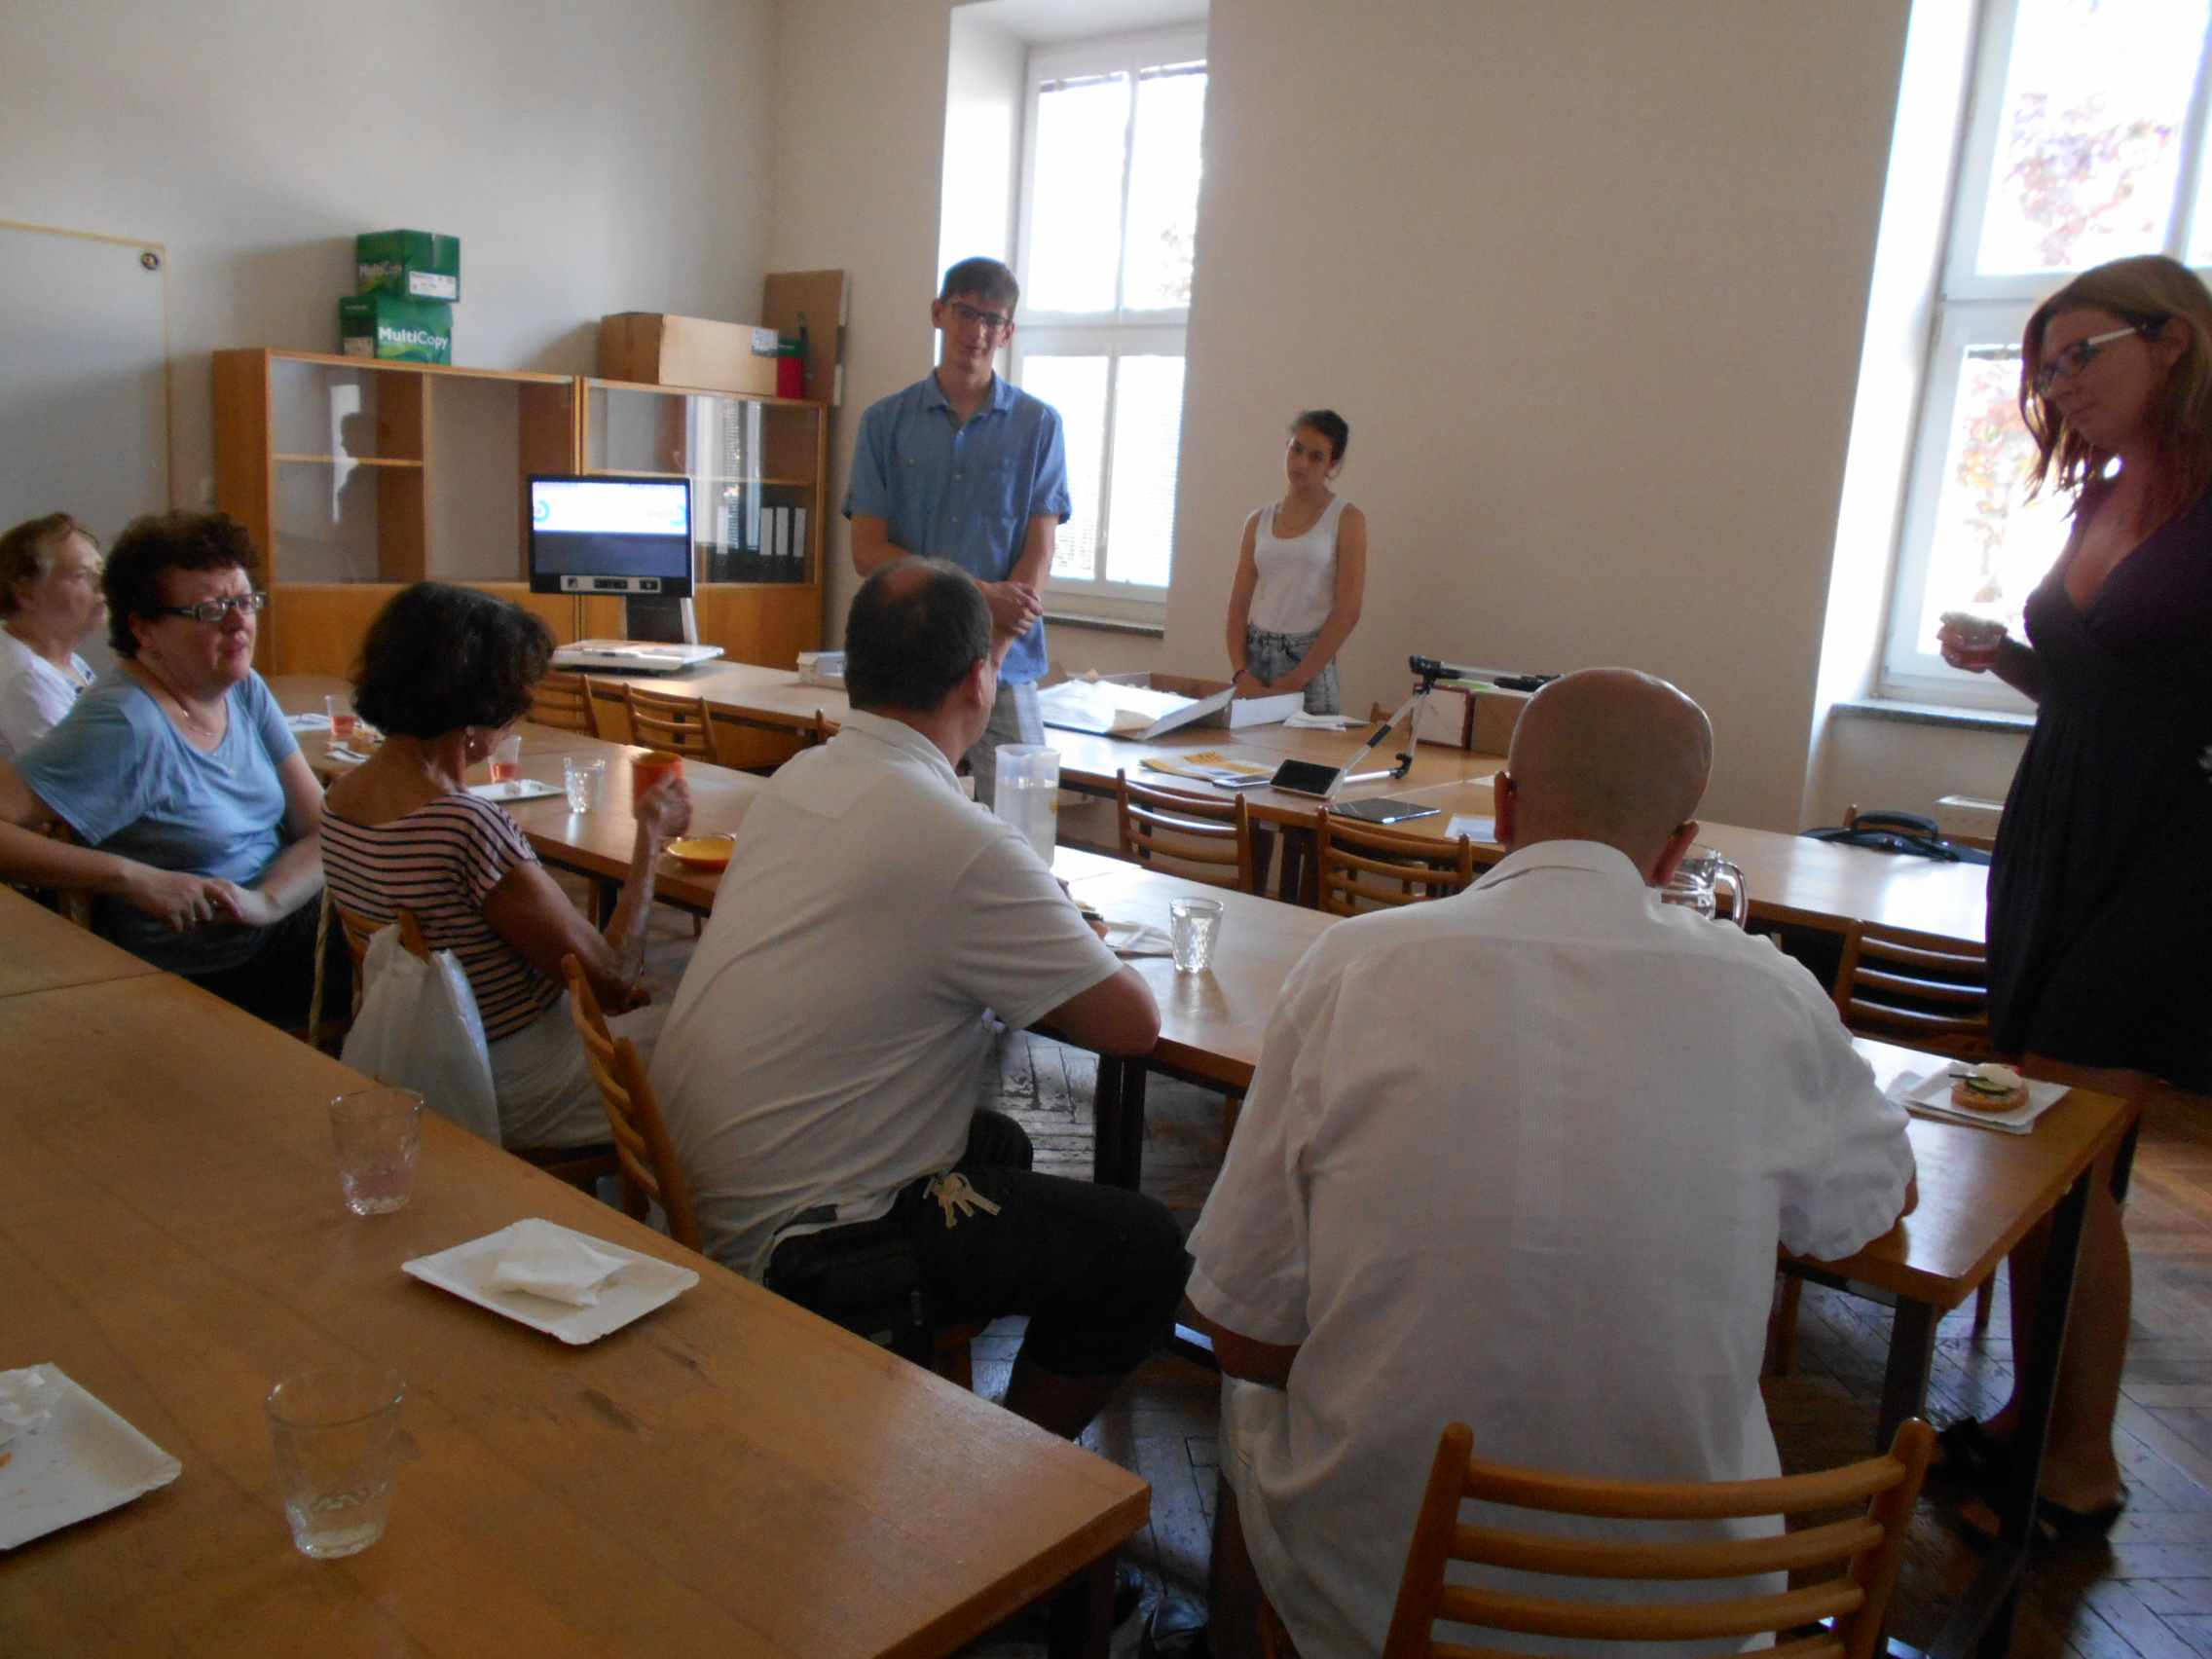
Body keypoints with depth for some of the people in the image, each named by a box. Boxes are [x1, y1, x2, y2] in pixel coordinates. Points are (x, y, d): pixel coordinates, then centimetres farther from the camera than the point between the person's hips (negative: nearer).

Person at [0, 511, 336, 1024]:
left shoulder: (246, 690, 6)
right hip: (217, 980, -7)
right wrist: (134, 878, -29)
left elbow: (322, 828, 2)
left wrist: (267, 899, -17)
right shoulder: (124, 722, -17)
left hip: (293, 910, 8)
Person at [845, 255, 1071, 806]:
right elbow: (868, 552, 1)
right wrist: (976, 593, -12)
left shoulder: (1038, 425, 8)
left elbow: (1038, 553, 0)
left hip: (1005, 668, 0)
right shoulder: (885, 421, 8)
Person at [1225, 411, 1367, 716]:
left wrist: (1296, 680, -14)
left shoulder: (1346, 519, -2)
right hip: (1254, 656, 4)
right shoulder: (1259, 521, 11)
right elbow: (1239, 603, 7)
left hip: (1309, 659, -4)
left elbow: (1347, 612, -9)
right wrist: (1241, 673, -8)